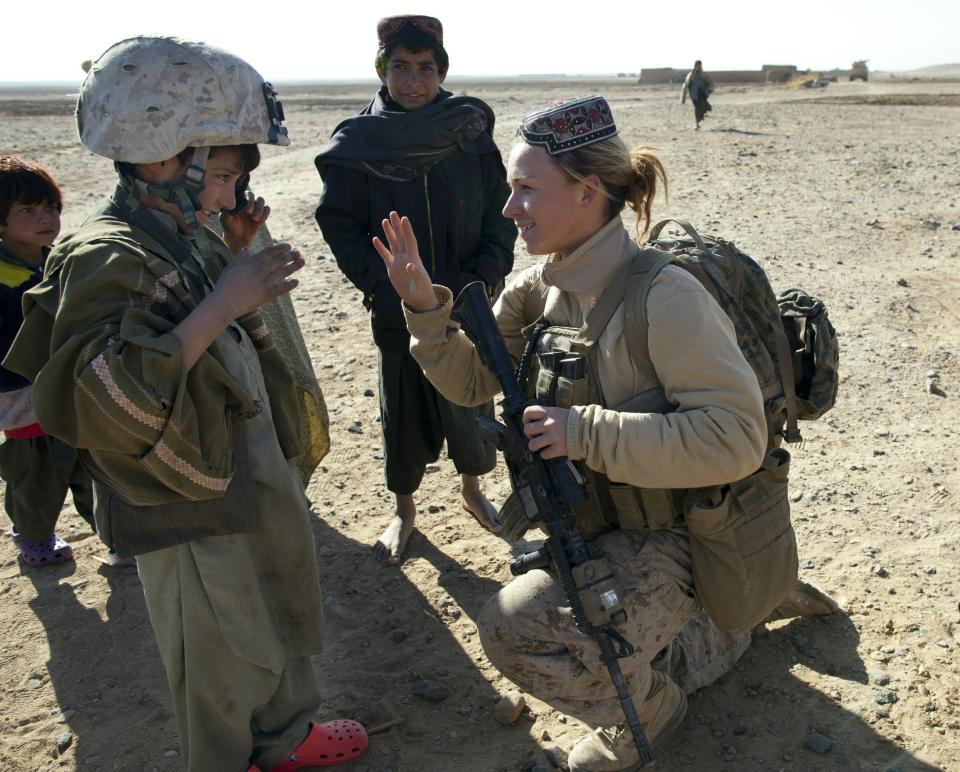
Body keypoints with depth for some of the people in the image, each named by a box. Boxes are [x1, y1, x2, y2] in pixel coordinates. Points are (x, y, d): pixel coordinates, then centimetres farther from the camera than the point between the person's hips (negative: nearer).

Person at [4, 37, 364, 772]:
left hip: (259, 485, 9)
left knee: (285, 624, 25)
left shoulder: (188, 238, 4)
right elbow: (106, 398, -34)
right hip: (192, 517, -9)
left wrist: (236, 251, 5)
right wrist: (221, 304, -33)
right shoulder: (106, 259, -22)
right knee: (225, 665, 11)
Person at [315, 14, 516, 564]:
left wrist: (485, 280, -10)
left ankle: (472, 489, 38)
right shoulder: (358, 143, -6)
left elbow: (501, 214, 0)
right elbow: (341, 226, -5)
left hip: (468, 303, 1)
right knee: (404, 408, 10)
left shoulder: (472, 131, -3)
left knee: (471, 400, 12)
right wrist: (384, 287, -14)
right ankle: (405, 509, 31)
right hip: (399, 311, -1)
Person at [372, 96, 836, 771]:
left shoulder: (664, 297, -27)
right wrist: (423, 303, -11)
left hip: (669, 538, -8)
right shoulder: (541, 289, -3)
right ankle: (702, 642, 38)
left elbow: (736, 437, -31)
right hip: (600, 524, 9)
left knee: (515, 628, -23)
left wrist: (587, 431, -32)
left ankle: (649, 702, 7)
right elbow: (470, 379, 5)